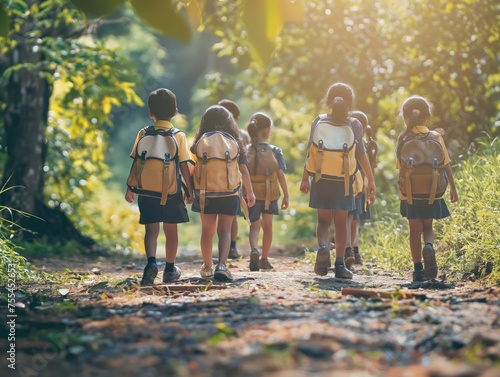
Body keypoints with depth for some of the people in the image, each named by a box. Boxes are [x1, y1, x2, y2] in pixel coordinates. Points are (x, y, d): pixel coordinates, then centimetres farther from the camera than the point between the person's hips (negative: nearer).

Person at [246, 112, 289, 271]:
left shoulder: (245, 151, -4)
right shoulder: (275, 151, -7)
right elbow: (281, 175, -11)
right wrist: (286, 195, -5)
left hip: (251, 193, 0)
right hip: (270, 194, 0)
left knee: (254, 225, 8)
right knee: (267, 225, 17)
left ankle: (254, 250, -22)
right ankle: (264, 259, 23)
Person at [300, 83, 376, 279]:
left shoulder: (319, 121, 2)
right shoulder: (354, 125, 0)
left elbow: (310, 152, 2)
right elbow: (361, 155, -3)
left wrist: (305, 178, 8)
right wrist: (370, 180, 1)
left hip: (321, 178, 0)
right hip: (344, 180, 0)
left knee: (323, 220, 8)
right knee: (341, 223, 8)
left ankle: (323, 248, -20)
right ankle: (340, 264, 7)